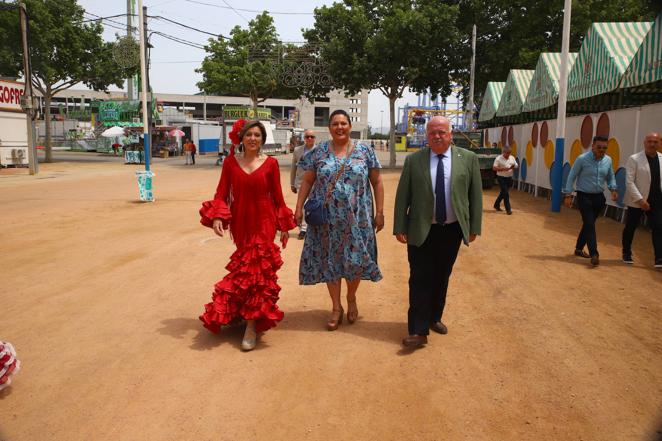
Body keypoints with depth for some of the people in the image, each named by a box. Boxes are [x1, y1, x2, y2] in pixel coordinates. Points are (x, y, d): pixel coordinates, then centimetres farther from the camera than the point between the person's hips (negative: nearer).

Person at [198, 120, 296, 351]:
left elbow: (277, 197, 3)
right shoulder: (230, 162, 2)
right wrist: (217, 216, -17)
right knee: (247, 266, 11)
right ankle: (249, 313, 32)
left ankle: (252, 325, -2)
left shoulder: (270, 163, -1)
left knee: (257, 267, -6)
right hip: (240, 222, 2)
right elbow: (222, 192, -1)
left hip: (264, 222, -1)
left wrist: (284, 227, 5)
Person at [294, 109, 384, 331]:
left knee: (355, 259, 4)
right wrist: (299, 207, -2)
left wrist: (379, 212, -1)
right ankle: (336, 307, 19)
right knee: (330, 259, 4)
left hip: (356, 218, 0)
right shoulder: (318, 152, 3)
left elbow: (377, 182, 3)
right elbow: (307, 181, 7)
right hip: (328, 218, 1)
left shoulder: (365, 151, 2)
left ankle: (351, 298, 31)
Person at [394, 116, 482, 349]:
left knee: (442, 278, 14)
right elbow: (402, 196, 0)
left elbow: (475, 194, 4)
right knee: (420, 280, -3)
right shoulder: (413, 160, 0)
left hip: (452, 230, 2)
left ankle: (434, 318, 33)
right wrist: (400, 228, -4)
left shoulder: (468, 159, 2)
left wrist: (474, 227, 2)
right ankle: (418, 331, 2)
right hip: (421, 231, -1)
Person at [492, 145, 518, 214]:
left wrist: (513, 167, -16)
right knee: (505, 193, -8)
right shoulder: (498, 158, -11)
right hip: (501, 178, -6)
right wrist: (503, 169, -26)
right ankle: (508, 209, -2)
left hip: (509, 178, 6)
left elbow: (516, 166, 9)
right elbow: (494, 168, -16)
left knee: (503, 193, 15)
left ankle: (496, 205, 32)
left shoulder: (512, 158, 6)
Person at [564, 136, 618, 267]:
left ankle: (579, 248, 28)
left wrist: (613, 189, -2)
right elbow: (571, 177, -7)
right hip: (584, 197, -5)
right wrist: (568, 195, -9)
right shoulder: (582, 159, -12)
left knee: (588, 224, 13)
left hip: (599, 197, 5)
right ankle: (594, 254, -11)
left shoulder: (608, 160, 2)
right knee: (590, 224, -10)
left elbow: (610, 177, 16)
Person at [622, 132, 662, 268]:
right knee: (630, 228, 10)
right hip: (637, 201, -3)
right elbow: (629, 182, -13)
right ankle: (626, 254, 28)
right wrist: (640, 199, -19)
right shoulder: (634, 159, -8)